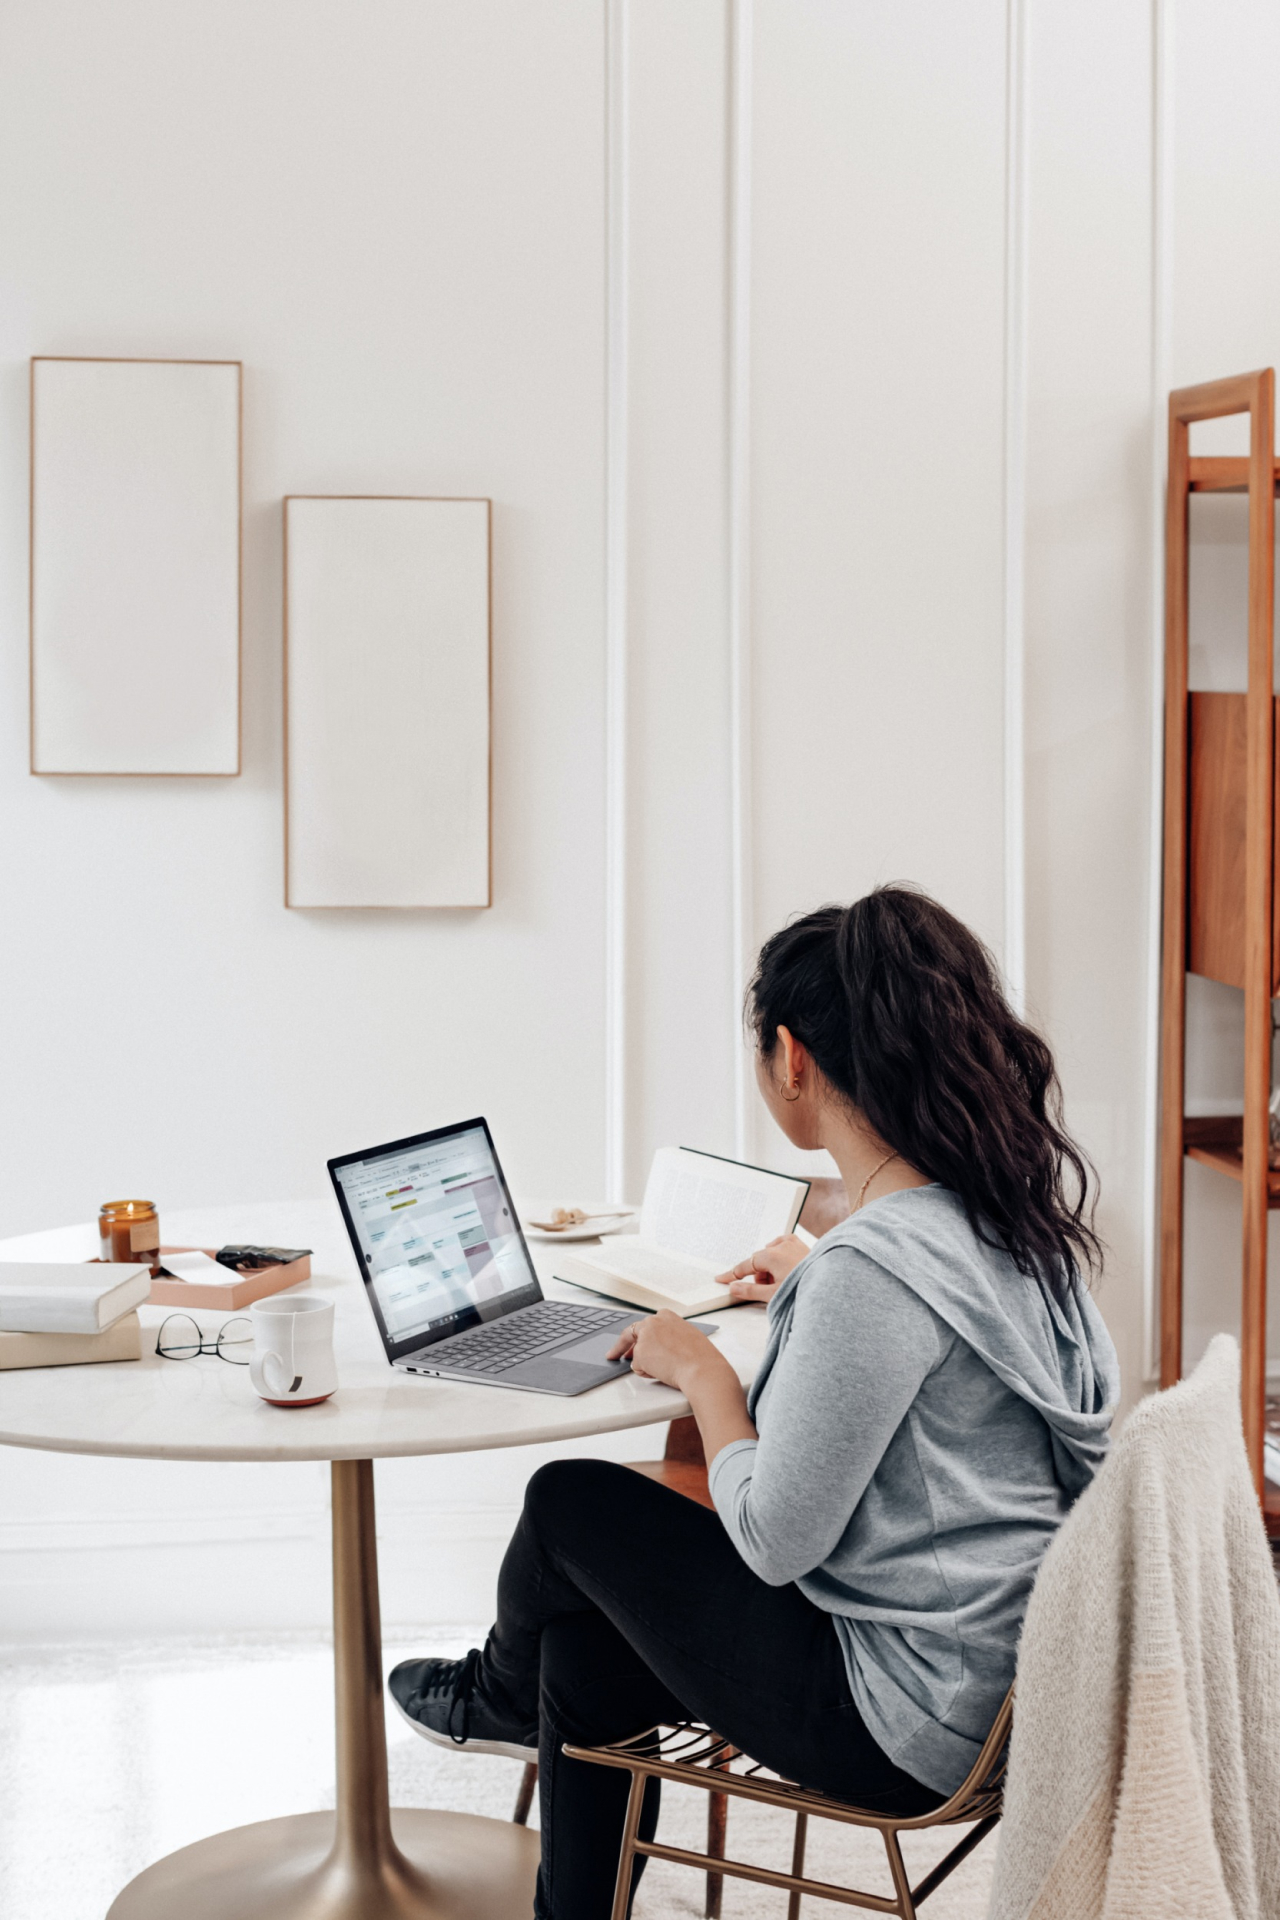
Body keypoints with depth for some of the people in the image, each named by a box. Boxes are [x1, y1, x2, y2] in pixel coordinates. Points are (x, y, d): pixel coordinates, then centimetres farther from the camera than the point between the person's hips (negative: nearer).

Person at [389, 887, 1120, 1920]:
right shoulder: (1008, 1212, 0)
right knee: (584, 1657, 17)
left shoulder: (870, 1272, -28)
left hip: (913, 1724, -8)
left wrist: (705, 1373, -5)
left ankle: (498, 1694, 41)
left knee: (570, 1503, 8)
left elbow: (775, 1542, -21)